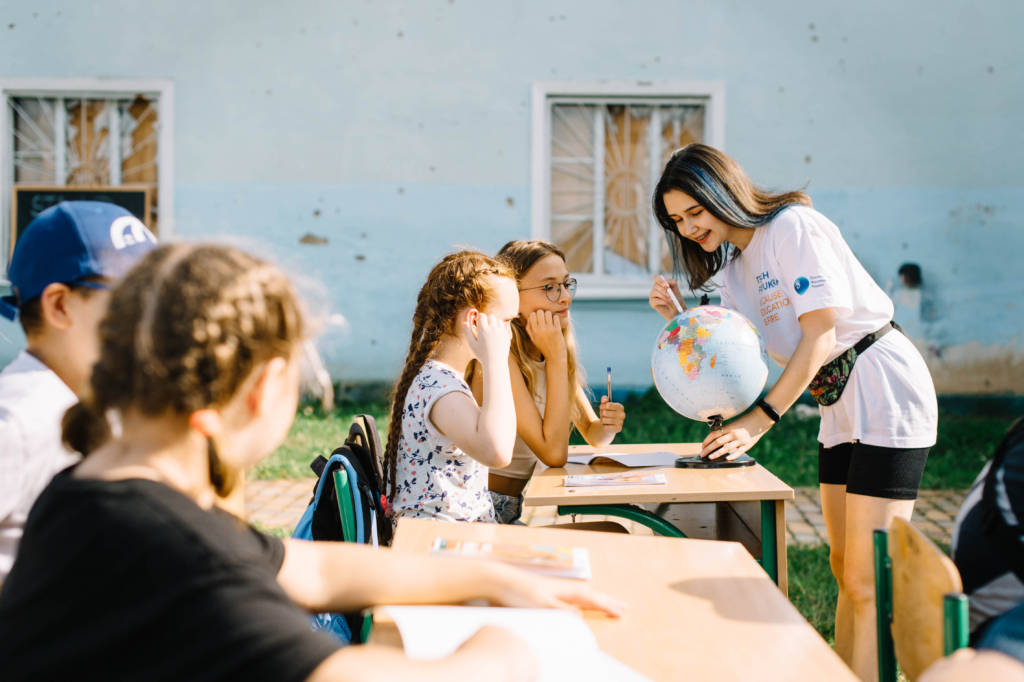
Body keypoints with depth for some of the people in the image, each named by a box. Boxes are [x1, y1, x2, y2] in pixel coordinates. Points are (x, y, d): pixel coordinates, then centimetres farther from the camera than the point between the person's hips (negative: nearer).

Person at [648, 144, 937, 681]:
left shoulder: (793, 226, -14)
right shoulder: (735, 264, 12)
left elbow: (819, 336, -19)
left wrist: (758, 421, -21)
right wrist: (681, 319, -6)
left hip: (885, 391, -9)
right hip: (840, 406, 9)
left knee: (868, 581, -10)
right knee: (845, 572, 14)